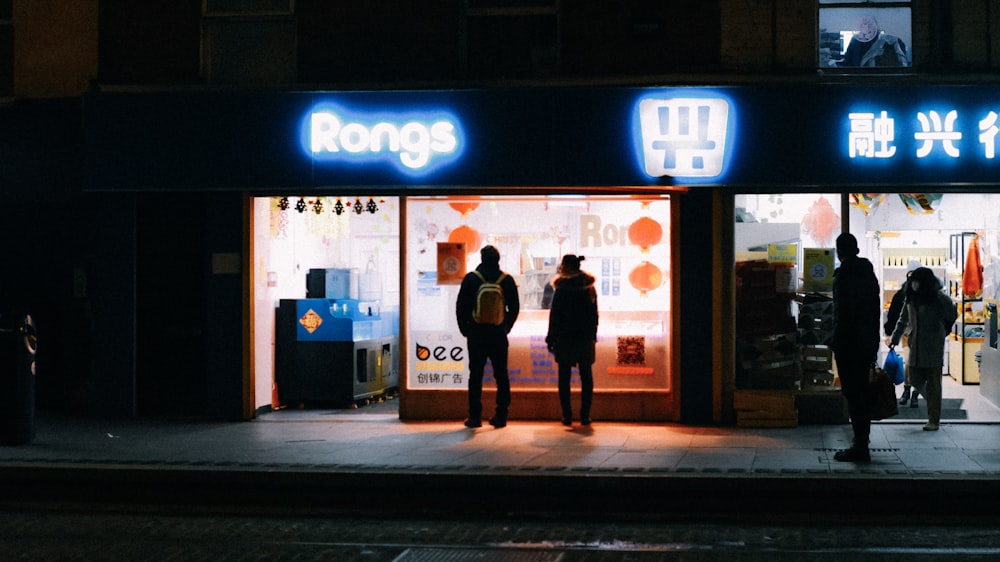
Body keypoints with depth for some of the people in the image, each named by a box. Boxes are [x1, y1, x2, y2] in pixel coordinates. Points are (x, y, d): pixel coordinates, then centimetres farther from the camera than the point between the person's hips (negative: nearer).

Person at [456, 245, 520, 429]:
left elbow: (460, 307, -2)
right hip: (499, 335, 1)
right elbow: (515, 308, 5)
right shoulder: (507, 280, 0)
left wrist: (465, 329, 9)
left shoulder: (471, 278, -4)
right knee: (501, 376, 7)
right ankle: (501, 416, 6)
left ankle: (475, 416, 1)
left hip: (476, 335, -1)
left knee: (475, 376, 3)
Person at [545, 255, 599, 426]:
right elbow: (594, 314, 12)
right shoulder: (590, 288, 6)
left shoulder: (562, 288, -9)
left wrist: (551, 338, -2)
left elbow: (555, 315, -7)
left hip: (565, 337, -4)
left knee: (564, 377, 2)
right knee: (586, 376, 8)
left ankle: (567, 416, -1)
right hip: (586, 338, 4)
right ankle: (585, 416, 6)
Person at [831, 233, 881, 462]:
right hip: (868, 343, 8)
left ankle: (860, 446, -8)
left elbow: (842, 314, -19)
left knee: (853, 394, -7)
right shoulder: (869, 274, 12)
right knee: (862, 391, 17)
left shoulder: (843, 276, -14)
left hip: (849, 343, -8)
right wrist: (873, 340, 20)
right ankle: (862, 442, 25)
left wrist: (837, 342, -14)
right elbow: (876, 311, 15)